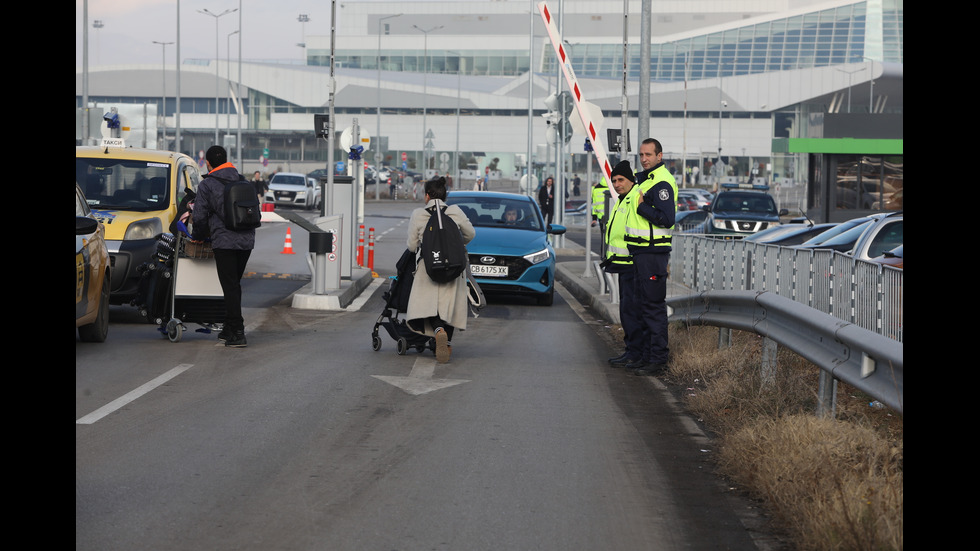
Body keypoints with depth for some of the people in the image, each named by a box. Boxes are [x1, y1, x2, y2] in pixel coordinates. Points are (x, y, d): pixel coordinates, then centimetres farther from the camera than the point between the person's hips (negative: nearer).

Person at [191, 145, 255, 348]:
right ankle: (230, 328, 24)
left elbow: (200, 217, -3)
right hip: (247, 240, 6)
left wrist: (198, 237, 16)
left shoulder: (207, 185, -4)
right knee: (235, 284, 17)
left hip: (224, 241, -6)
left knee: (230, 287, -4)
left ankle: (237, 333, -9)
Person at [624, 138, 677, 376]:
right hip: (641, 251, 10)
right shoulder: (645, 178, 16)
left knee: (654, 306, -8)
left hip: (653, 252, -10)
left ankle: (658, 359, -5)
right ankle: (649, 356, 21)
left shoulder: (661, 183, -15)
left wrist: (641, 207, -17)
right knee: (645, 305, 14)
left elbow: (667, 219, -24)